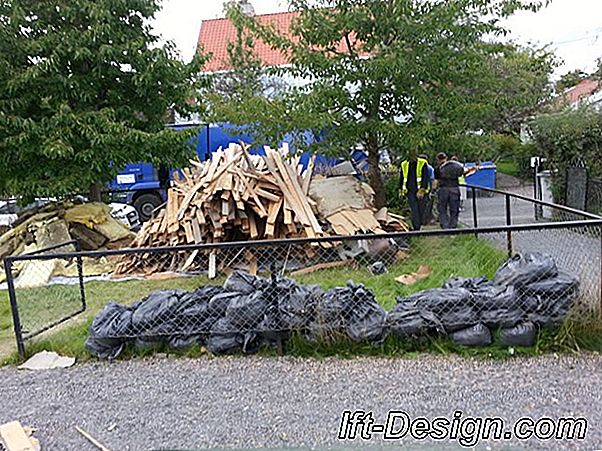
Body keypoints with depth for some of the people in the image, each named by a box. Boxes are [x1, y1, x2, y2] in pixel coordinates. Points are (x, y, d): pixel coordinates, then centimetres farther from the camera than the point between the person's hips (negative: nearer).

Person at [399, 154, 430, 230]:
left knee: (421, 210, 4)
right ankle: (416, 228, -8)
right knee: (414, 210, -7)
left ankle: (419, 225, 20)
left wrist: (422, 190, -16)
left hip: (420, 191, -2)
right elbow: (401, 178, 19)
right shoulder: (404, 165, 11)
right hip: (410, 191, 2)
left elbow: (425, 177, -7)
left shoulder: (423, 163, -2)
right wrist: (401, 190, 14)